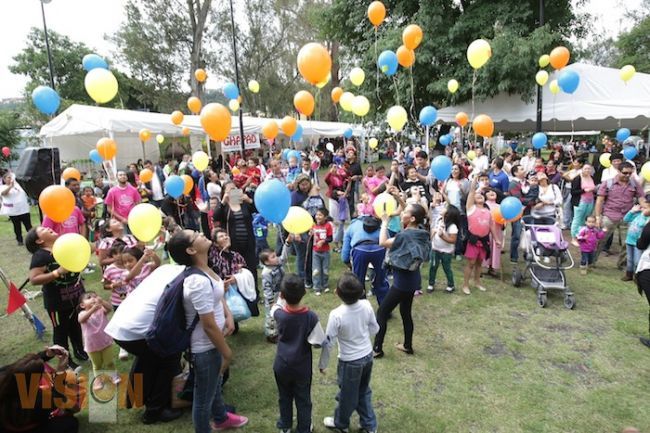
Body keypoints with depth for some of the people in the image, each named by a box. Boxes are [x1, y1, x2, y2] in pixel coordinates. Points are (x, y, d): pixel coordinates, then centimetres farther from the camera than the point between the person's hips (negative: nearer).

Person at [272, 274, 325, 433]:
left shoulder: (278, 314, -20)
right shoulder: (311, 316, -25)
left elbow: (277, 305, 5)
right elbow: (318, 343, -17)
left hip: (282, 366, 2)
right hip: (302, 367, -2)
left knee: (284, 397, 25)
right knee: (303, 399, 19)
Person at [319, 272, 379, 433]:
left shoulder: (336, 314, -29)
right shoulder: (366, 305, -15)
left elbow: (328, 342, -18)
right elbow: (375, 329, 0)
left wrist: (322, 363, -3)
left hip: (350, 361, -5)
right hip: (368, 355, 5)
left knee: (347, 395, 20)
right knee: (364, 391, 27)